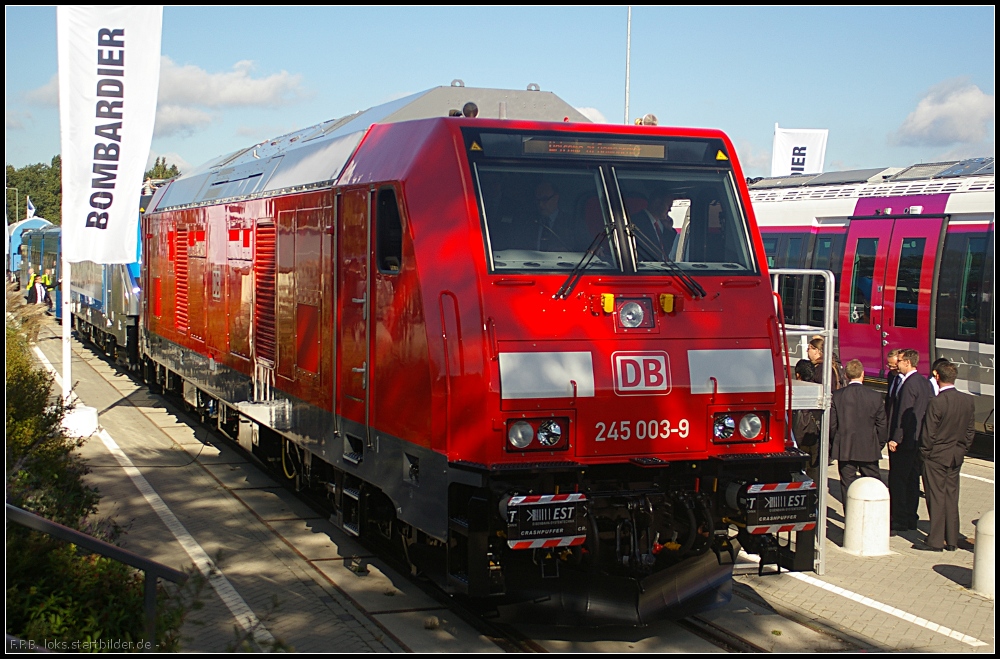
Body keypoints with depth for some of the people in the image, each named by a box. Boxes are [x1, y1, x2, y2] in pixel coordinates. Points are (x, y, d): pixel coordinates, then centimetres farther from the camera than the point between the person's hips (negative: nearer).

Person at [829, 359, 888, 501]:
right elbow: (882, 425, 0)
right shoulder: (875, 397, -6)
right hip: (869, 450, 0)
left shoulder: (837, 396, -7)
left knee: (848, 486, 5)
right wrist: (879, 445, 14)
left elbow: (832, 424, -3)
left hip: (844, 450, 0)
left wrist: (834, 444, 11)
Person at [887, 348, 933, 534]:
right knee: (912, 479, 14)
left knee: (897, 480, -4)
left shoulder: (909, 384, -18)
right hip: (918, 439, 10)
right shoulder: (924, 382, 10)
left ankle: (898, 521, -3)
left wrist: (895, 439, -18)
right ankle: (910, 518, 20)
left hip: (905, 441, -10)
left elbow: (904, 414, -20)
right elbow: (927, 410, 15)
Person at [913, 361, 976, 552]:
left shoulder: (936, 403, -21)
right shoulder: (968, 401, -2)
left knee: (936, 498, 2)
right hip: (957, 456, 6)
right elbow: (970, 430, 6)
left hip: (936, 455, -6)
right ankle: (952, 540, 18)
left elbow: (928, 433, -16)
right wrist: (962, 449, 16)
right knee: (951, 497, 14)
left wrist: (925, 452, -2)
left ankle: (935, 541, 6)